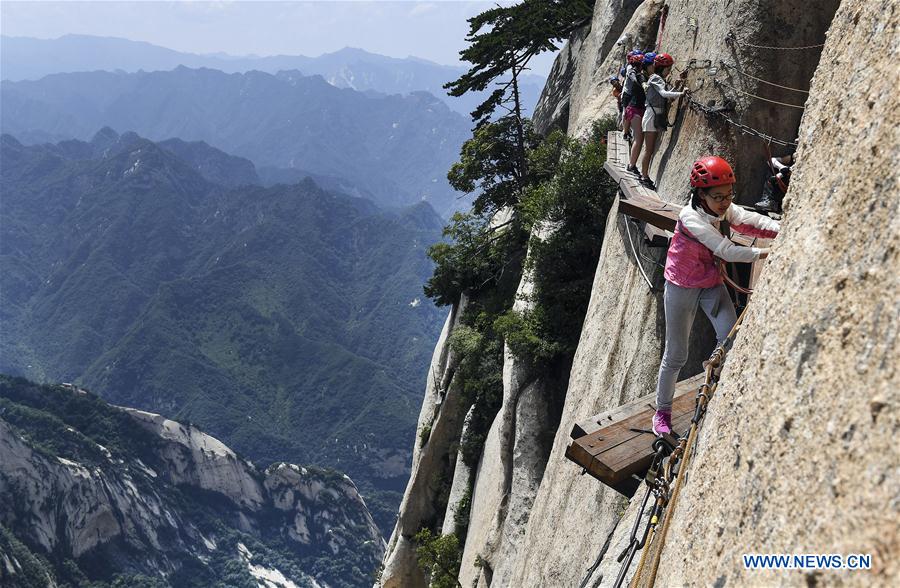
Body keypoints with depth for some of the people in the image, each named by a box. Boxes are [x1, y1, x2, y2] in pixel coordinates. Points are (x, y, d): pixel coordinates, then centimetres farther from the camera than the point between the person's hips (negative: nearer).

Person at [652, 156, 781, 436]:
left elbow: (752, 221, -20)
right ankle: (662, 411, 18)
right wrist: (767, 253, -36)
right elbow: (726, 250, -32)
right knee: (676, 355, 2)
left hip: (712, 283, 6)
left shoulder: (726, 210, -7)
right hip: (682, 287, -5)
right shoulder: (690, 217, -27)